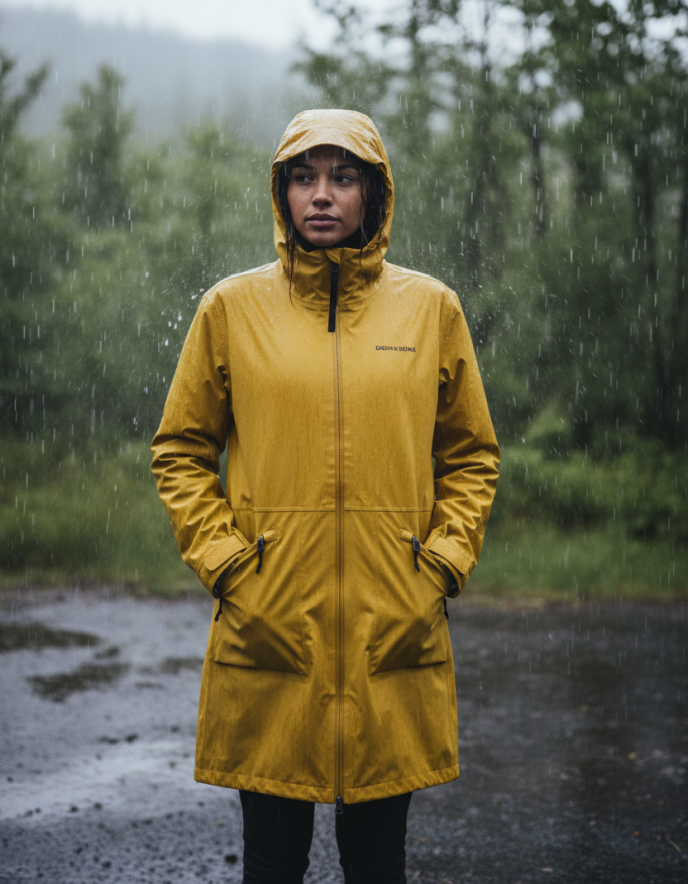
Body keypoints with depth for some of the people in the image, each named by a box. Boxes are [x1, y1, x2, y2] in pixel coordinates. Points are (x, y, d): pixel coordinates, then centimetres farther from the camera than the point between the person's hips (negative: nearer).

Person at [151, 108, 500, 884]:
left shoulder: (431, 307, 6)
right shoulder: (233, 307, 4)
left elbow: (470, 454, 13)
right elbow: (181, 451, 9)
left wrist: (445, 558, 1)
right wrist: (221, 557, -2)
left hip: (395, 632, 1)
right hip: (268, 627, -1)